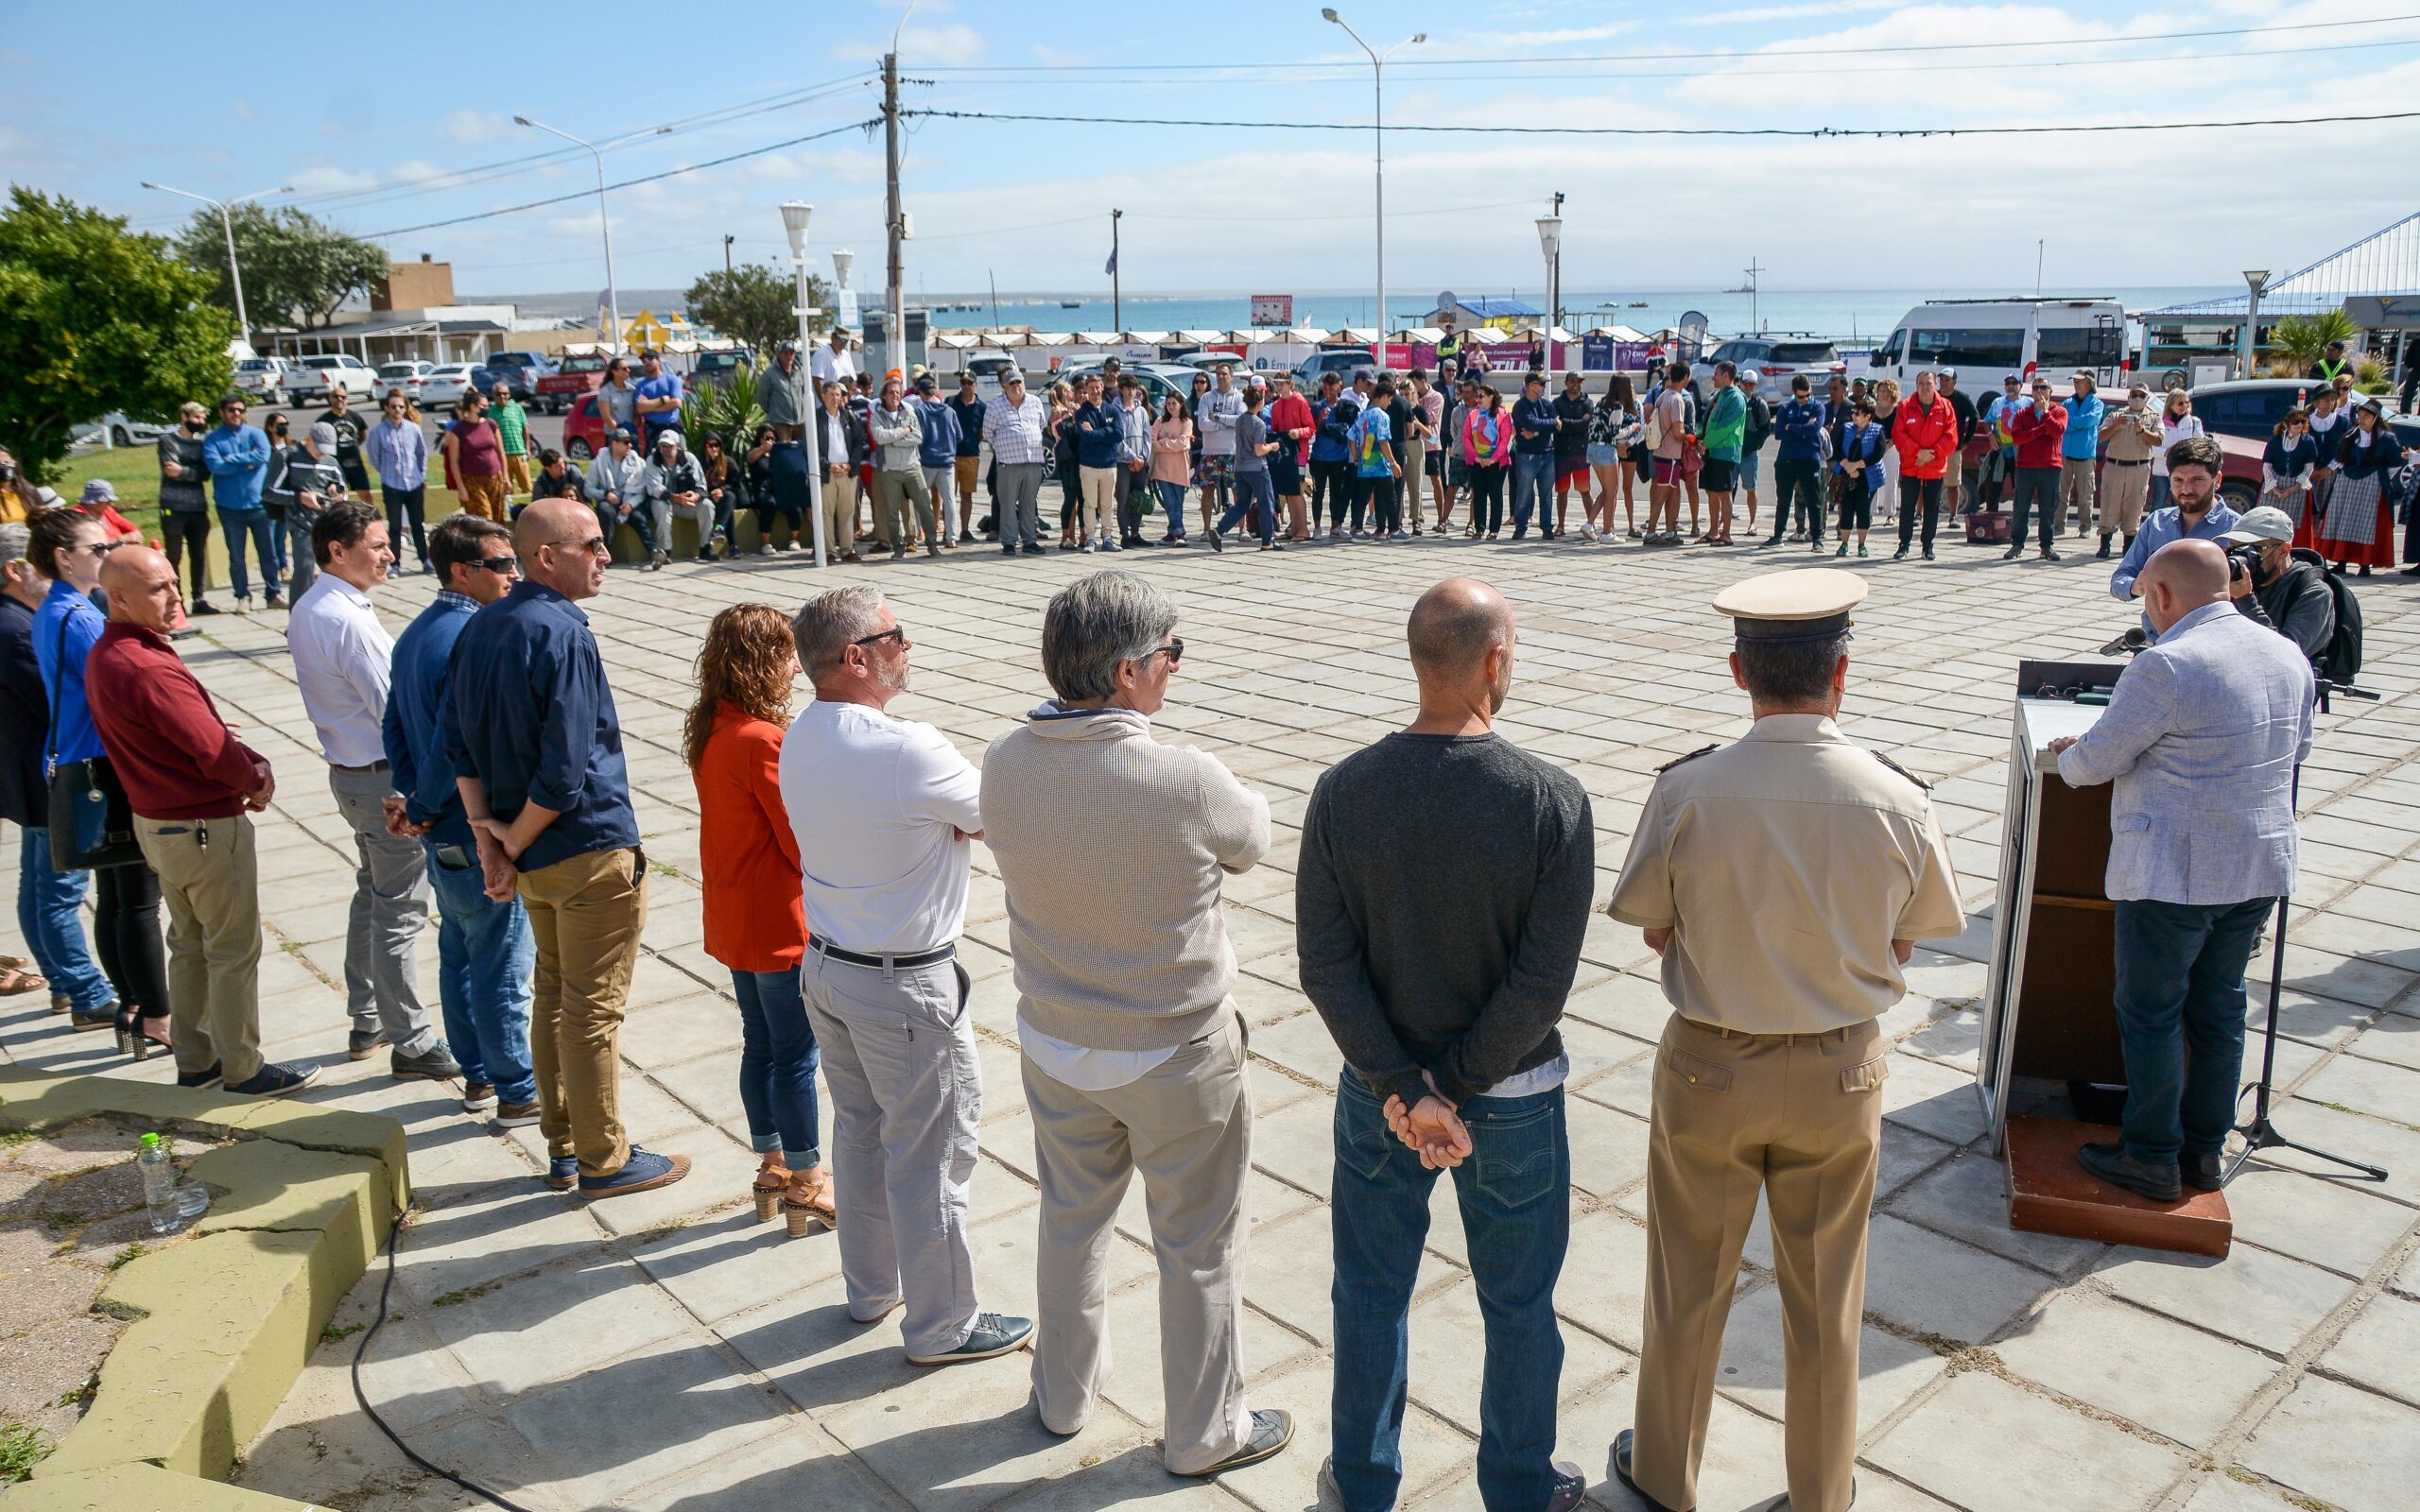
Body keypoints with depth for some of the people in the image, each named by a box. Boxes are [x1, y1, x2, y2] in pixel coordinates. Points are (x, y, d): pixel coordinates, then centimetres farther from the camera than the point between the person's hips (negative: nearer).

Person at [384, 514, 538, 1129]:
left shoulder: (415, 635, 9)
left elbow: (394, 727, 12)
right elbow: (454, 748, -25)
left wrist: (415, 803, 7)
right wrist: (421, 812, -10)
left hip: (442, 834, 10)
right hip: (481, 840, -10)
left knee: (459, 956, 19)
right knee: (502, 969, 2)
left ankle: (478, 1076, 32)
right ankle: (518, 1094, 13)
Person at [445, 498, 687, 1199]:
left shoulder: (481, 627, 6)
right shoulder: (563, 635, -21)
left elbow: (461, 746, 7)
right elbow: (565, 770, -25)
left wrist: (490, 842, 3)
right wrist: (514, 841, -10)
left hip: (532, 851, 9)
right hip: (590, 850, -9)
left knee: (553, 994, 19)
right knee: (594, 1009, 3)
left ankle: (563, 1149, 30)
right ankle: (604, 1160, 16)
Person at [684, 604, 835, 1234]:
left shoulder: (707, 732, 3)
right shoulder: (762, 742, -25)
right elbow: (804, 843, -21)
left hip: (731, 922, 9)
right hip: (779, 928, -9)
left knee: (760, 1046, 19)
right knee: (796, 1057, 4)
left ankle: (771, 1166, 32)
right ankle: (806, 1185, 17)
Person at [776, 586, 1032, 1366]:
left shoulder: (798, 740, -1)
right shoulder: (908, 752, -27)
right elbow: (998, 816, -14)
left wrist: (946, 824, -8)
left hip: (826, 964, 8)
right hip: (903, 987, -8)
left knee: (859, 1129, 23)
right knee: (930, 1154, 7)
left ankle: (870, 1286, 41)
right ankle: (942, 1325, 22)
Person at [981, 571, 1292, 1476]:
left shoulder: (1005, 765, -14)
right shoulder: (1187, 781, -28)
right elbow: (1250, 843, -7)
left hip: (1054, 1049, 5)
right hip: (1177, 1060, -5)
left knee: (1071, 1219, 26)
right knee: (1198, 1247, 15)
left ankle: (1063, 1394, 46)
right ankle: (1205, 1433, 34)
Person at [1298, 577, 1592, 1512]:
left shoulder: (1343, 791, -13)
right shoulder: (1553, 801, -20)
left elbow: (1325, 962, -15)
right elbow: (1543, 980, -20)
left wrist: (1405, 1088, -13)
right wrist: (1454, 1087, -12)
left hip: (1378, 1088, 2)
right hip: (1511, 1097, -2)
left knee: (1371, 1292, 20)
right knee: (1518, 1303, 19)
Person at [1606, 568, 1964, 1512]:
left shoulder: (1686, 792, -20)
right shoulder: (1897, 802, -15)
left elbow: (1656, 930, -7)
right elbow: (1901, 949, -2)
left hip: (1709, 1067, -1)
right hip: (1839, 1075, 1)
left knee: (1688, 1285, 18)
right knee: (1824, 1296, 21)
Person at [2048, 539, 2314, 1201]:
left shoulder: (2167, 665, -20)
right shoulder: (2289, 655, 6)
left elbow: (2099, 759, -14)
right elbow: (2297, 750, 19)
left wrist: (2068, 754, 8)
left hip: (2174, 873, -7)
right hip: (2262, 867, 8)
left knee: (2150, 1013, 5)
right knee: (2220, 1009, 17)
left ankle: (2152, 1158, 13)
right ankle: (2207, 1150, 27)